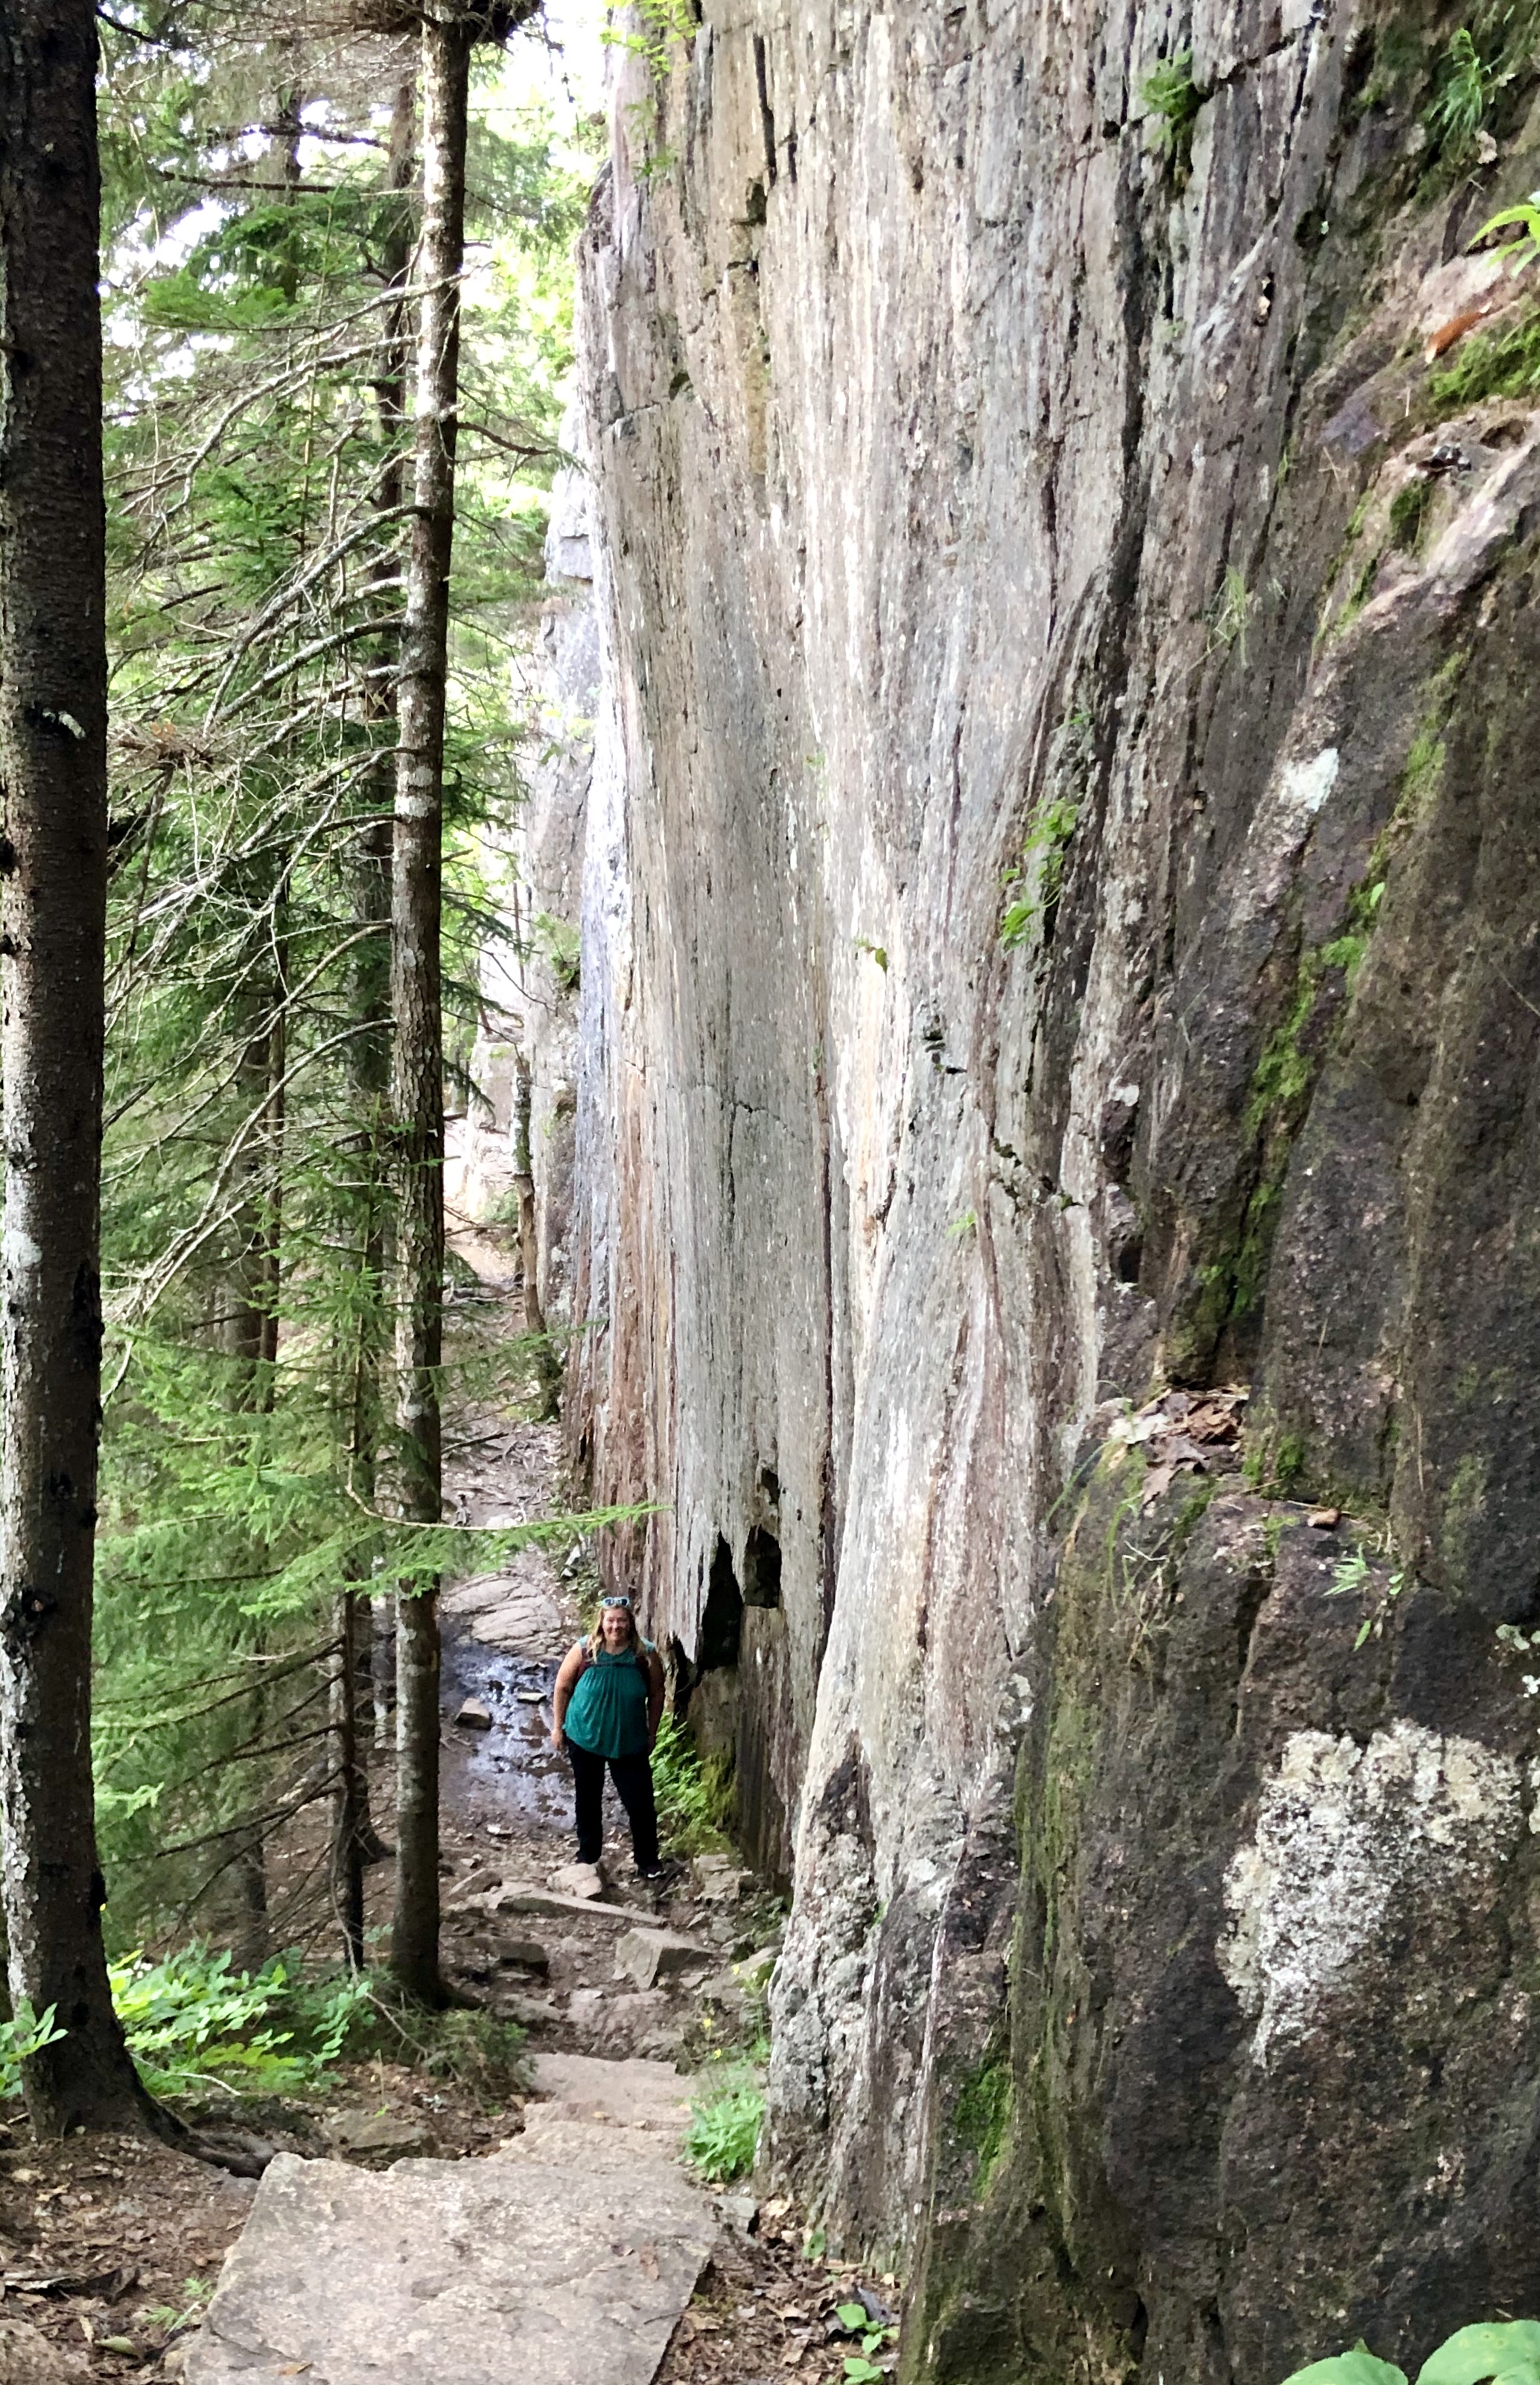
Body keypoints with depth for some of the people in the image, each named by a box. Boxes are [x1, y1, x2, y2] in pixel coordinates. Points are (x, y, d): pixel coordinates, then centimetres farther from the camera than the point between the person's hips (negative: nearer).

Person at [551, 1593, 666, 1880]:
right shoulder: (584, 1650, -15)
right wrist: (558, 1727, 1)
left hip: (630, 1742, 0)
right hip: (585, 1738, 0)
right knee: (587, 1800, 15)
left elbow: (656, 1694, 0)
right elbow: (562, 1687, -2)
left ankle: (648, 1861, 17)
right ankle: (588, 1855, 34)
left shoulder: (646, 1655, -14)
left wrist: (652, 1734, 4)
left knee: (640, 1802, 0)